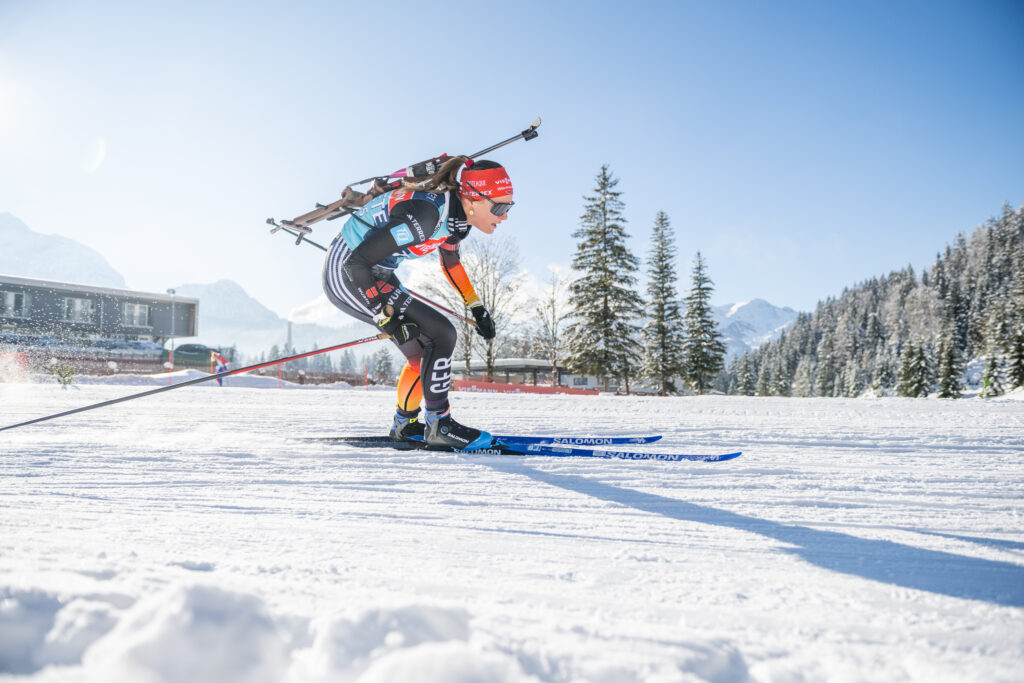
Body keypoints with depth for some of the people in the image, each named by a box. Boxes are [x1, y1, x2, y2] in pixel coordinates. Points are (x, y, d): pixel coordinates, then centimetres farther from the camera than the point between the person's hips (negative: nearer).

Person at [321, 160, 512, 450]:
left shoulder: (458, 214, -4)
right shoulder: (425, 214, -32)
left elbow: (450, 259, 18)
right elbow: (356, 263, -29)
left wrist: (476, 306, 16)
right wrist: (388, 313, -27)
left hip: (378, 273, 9)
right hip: (346, 274, -9)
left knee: (427, 350, 10)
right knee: (441, 335, -16)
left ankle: (405, 424, 28)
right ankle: (439, 426, -5)